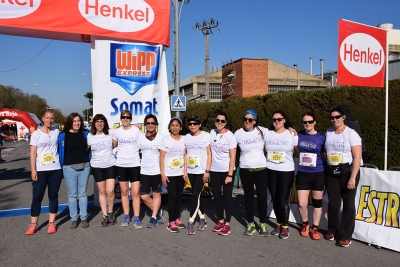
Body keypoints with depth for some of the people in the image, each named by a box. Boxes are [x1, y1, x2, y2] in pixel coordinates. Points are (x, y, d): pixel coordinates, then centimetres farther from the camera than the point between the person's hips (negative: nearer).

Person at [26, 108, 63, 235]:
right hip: (40, 170, -2)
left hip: (55, 170, 2)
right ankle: (33, 224, 13)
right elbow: (33, 153, -3)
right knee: (37, 197, 2)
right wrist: (33, 170, -9)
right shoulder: (36, 134, -1)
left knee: (53, 196, 8)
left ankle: (51, 223, 17)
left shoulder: (57, 132, 4)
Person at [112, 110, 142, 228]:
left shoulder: (137, 130, -2)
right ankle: (126, 216, 22)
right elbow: (113, 146, 16)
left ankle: (137, 218, 5)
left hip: (135, 165, -2)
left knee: (135, 192, -3)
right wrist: (120, 152, 2)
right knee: (124, 191, 11)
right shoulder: (117, 131, 4)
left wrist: (133, 151, -4)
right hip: (121, 165, 2)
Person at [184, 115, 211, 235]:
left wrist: (207, 171, -12)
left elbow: (209, 154, -6)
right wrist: (184, 171, 7)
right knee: (197, 195, 11)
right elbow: (186, 155, 12)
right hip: (191, 171, 5)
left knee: (195, 195, -10)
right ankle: (202, 218, 24)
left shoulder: (206, 136, -5)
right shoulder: (186, 137, 8)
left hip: (202, 171, -5)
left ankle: (191, 221, -5)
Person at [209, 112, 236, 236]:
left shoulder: (230, 136, -10)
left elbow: (232, 157, -11)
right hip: (214, 170, 4)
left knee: (227, 196, 4)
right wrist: (207, 170, 5)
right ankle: (221, 220, 26)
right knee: (217, 196, 11)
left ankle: (227, 224, 13)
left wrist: (230, 175, -15)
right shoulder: (212, 133, 2)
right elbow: (209, 152, 8)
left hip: (227, 170, -4)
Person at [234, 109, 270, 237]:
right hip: (245, 170, 0)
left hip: (261, 169, 0)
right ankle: (250, 224, 23)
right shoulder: (238, 134, -3)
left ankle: (263, 224, 18)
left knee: (262, 197, 1)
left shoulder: (263, 131, -2)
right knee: (249, 196, 10)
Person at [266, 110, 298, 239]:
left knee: (283, 200, -3)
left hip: (286, 171, -3)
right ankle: (279, 224, 25)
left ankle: (285, 227, 13)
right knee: (275, 199, 8)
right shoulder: (267, 134, 6)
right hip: (270, 171, 3)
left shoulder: (291, 134, -2)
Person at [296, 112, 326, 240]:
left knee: (317, 202, 11)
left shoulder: (322, 137, -5)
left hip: (318, 174, -1)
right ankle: (305, 225, 27)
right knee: (302, 204, 1)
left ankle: (315, 228, 26)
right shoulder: (299, 135, 1)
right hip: (302, 174, 1)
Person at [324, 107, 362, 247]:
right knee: (333, 203, 9)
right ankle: (332, 230, 26)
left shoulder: (351, 133, -8)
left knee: (348, 204, 3)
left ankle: (345, 236, 12)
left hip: (348, 171, -4)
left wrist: (352, 178, -18)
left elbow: (357, 157, -13)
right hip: (331, 172, 4)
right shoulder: (328, 132, 6)